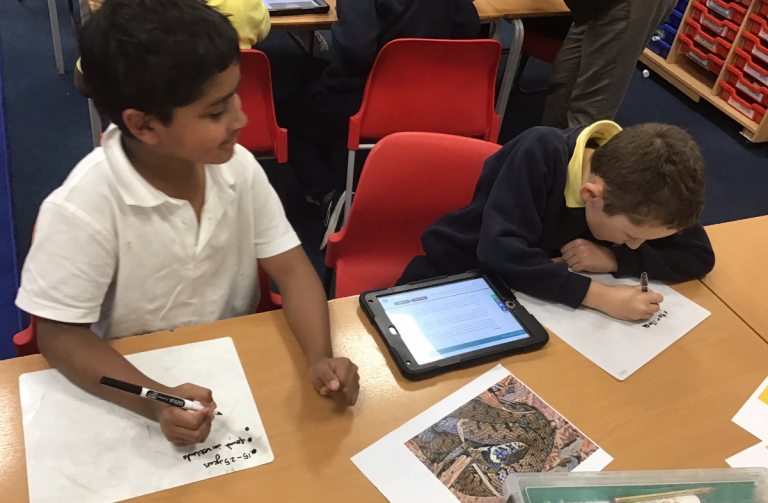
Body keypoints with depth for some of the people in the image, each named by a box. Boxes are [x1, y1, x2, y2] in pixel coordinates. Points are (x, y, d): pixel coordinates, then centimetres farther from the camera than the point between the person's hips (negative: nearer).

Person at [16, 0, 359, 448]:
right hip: (132, 386, -2)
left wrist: (320, 358, -26)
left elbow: (291, 268, -9)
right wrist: (155, 401, -32)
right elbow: (60, 333, -17)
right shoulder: (82, 209, -24)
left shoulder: (238, 166, -12)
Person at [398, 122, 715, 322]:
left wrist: (613, 258, -24)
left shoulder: (637, 191, -14)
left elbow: (699, 257, -9)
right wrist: (601, 297, -39)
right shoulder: (541, 153, -30)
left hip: (531, 294, 5)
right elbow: (500, 250, -37)